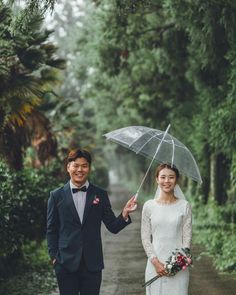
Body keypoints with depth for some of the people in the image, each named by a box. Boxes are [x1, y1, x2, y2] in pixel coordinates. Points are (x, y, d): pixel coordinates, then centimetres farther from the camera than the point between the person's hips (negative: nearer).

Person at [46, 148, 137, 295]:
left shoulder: (100, 195, 4)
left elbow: (113, 227, 2)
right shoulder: (57, 195, 2)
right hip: (66, 263, -1)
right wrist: (54, 256, 0)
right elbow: (51, 231, 7)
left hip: (92, 264, 1)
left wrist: (125, 213, -15)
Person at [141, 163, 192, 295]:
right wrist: (155, 261, -8)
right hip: (155, 265, 1)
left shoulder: (184, 206, 1)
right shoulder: (149, 206, 3)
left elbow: (187, 237, 0)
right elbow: (145, 237, 3)